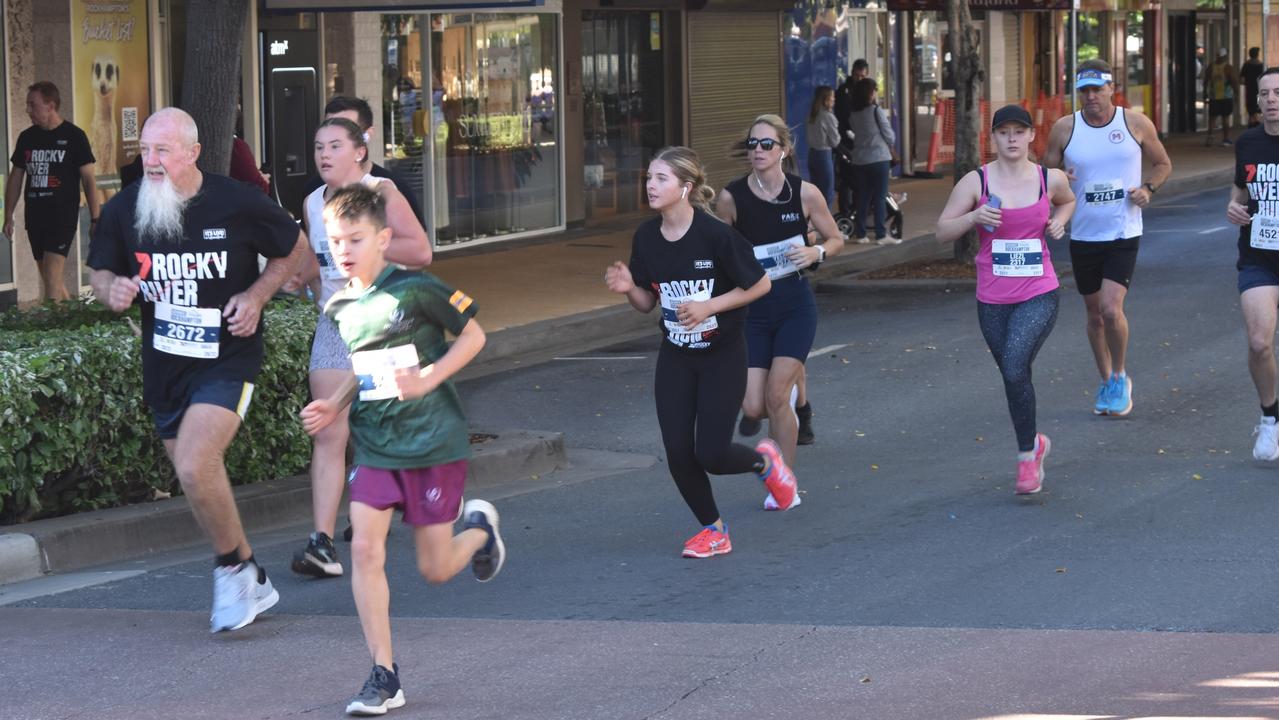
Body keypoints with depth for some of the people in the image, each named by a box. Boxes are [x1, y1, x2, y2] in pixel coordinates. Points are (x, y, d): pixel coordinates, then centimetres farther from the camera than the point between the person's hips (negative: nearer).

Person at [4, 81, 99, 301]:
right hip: (35, 218, 6)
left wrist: (95, 219, -8)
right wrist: (8, 217, 9)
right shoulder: (27, 138, 10)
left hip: (63, 217, -6)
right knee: (52, 280, 10)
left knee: (51, 277, -15)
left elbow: (88, 179, -4)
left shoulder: (73, 136, -5)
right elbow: (16, 178, 15)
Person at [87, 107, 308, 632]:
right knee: (202, 478, 14)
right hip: (163, 366, 5)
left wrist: (257, 295, -11)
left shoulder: (238, 204, -13)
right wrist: (112, 289, -15)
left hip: (228, 358, -5)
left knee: (194, 468, -23)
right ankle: (251, 585, 34)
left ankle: (232, 568, 0)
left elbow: (293, 248, 4)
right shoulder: (122, 210, -5)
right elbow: (100, 274, 9)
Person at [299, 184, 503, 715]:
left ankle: (478, 528, 37)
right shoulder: (341, 309, 6)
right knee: (365, 550, -11)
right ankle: (384, 677, -4)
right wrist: (335, 405, 6)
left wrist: (429, 378, -17)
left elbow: (473, 335, -5)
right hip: (375, 446, 5)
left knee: (434, 570, 1)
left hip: (433, 444, -5)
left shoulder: (415, 289, -12)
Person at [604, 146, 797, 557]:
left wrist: (708, 306, -20)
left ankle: (764, 461, 27)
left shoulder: (715, 235, -20)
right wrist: (629, 288, -16)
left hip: (722, 356, -5)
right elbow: (647, 303, 6)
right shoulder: (646, 238, -4)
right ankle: (713, 530, 21)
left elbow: (760, 284, -12)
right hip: (675, 358, 5)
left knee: (711, 455, -8)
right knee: (678, 454, -1)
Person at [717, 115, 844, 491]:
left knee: (776, 394, -12)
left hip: (795, 305, -1)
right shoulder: (732, 197, -7)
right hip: (751, 307, 1)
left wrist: (817, 252, -14)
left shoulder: (805, 193, -7)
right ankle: (784, 418, 33)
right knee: (753, 408, -6)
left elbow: (836, 239, 6)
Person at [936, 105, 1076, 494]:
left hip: (1039, 296, -2)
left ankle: (1027, 454, -7)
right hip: (993, 300, 2)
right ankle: (1034, 443, 38)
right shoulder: (976, 182, -3)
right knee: (1014, 376, 12)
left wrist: (1059, 220, 4)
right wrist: (973, 217, -20)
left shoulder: (1051, 179, 1)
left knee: (1015, 368, -22)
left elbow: (1068, 200, 25)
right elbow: (942, 231, -2)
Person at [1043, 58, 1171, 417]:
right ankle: (1106, 382, 30)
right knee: (1095, 314, 11)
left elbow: (1163, 164, 12)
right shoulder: (1064, 129, -1)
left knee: (1111, 309, -17)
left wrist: (1148, 188, -7)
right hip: (1083, 236, 2)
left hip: (1123, 234, -2)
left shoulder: (1136, 124, -2)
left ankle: (1120, 377, 7)